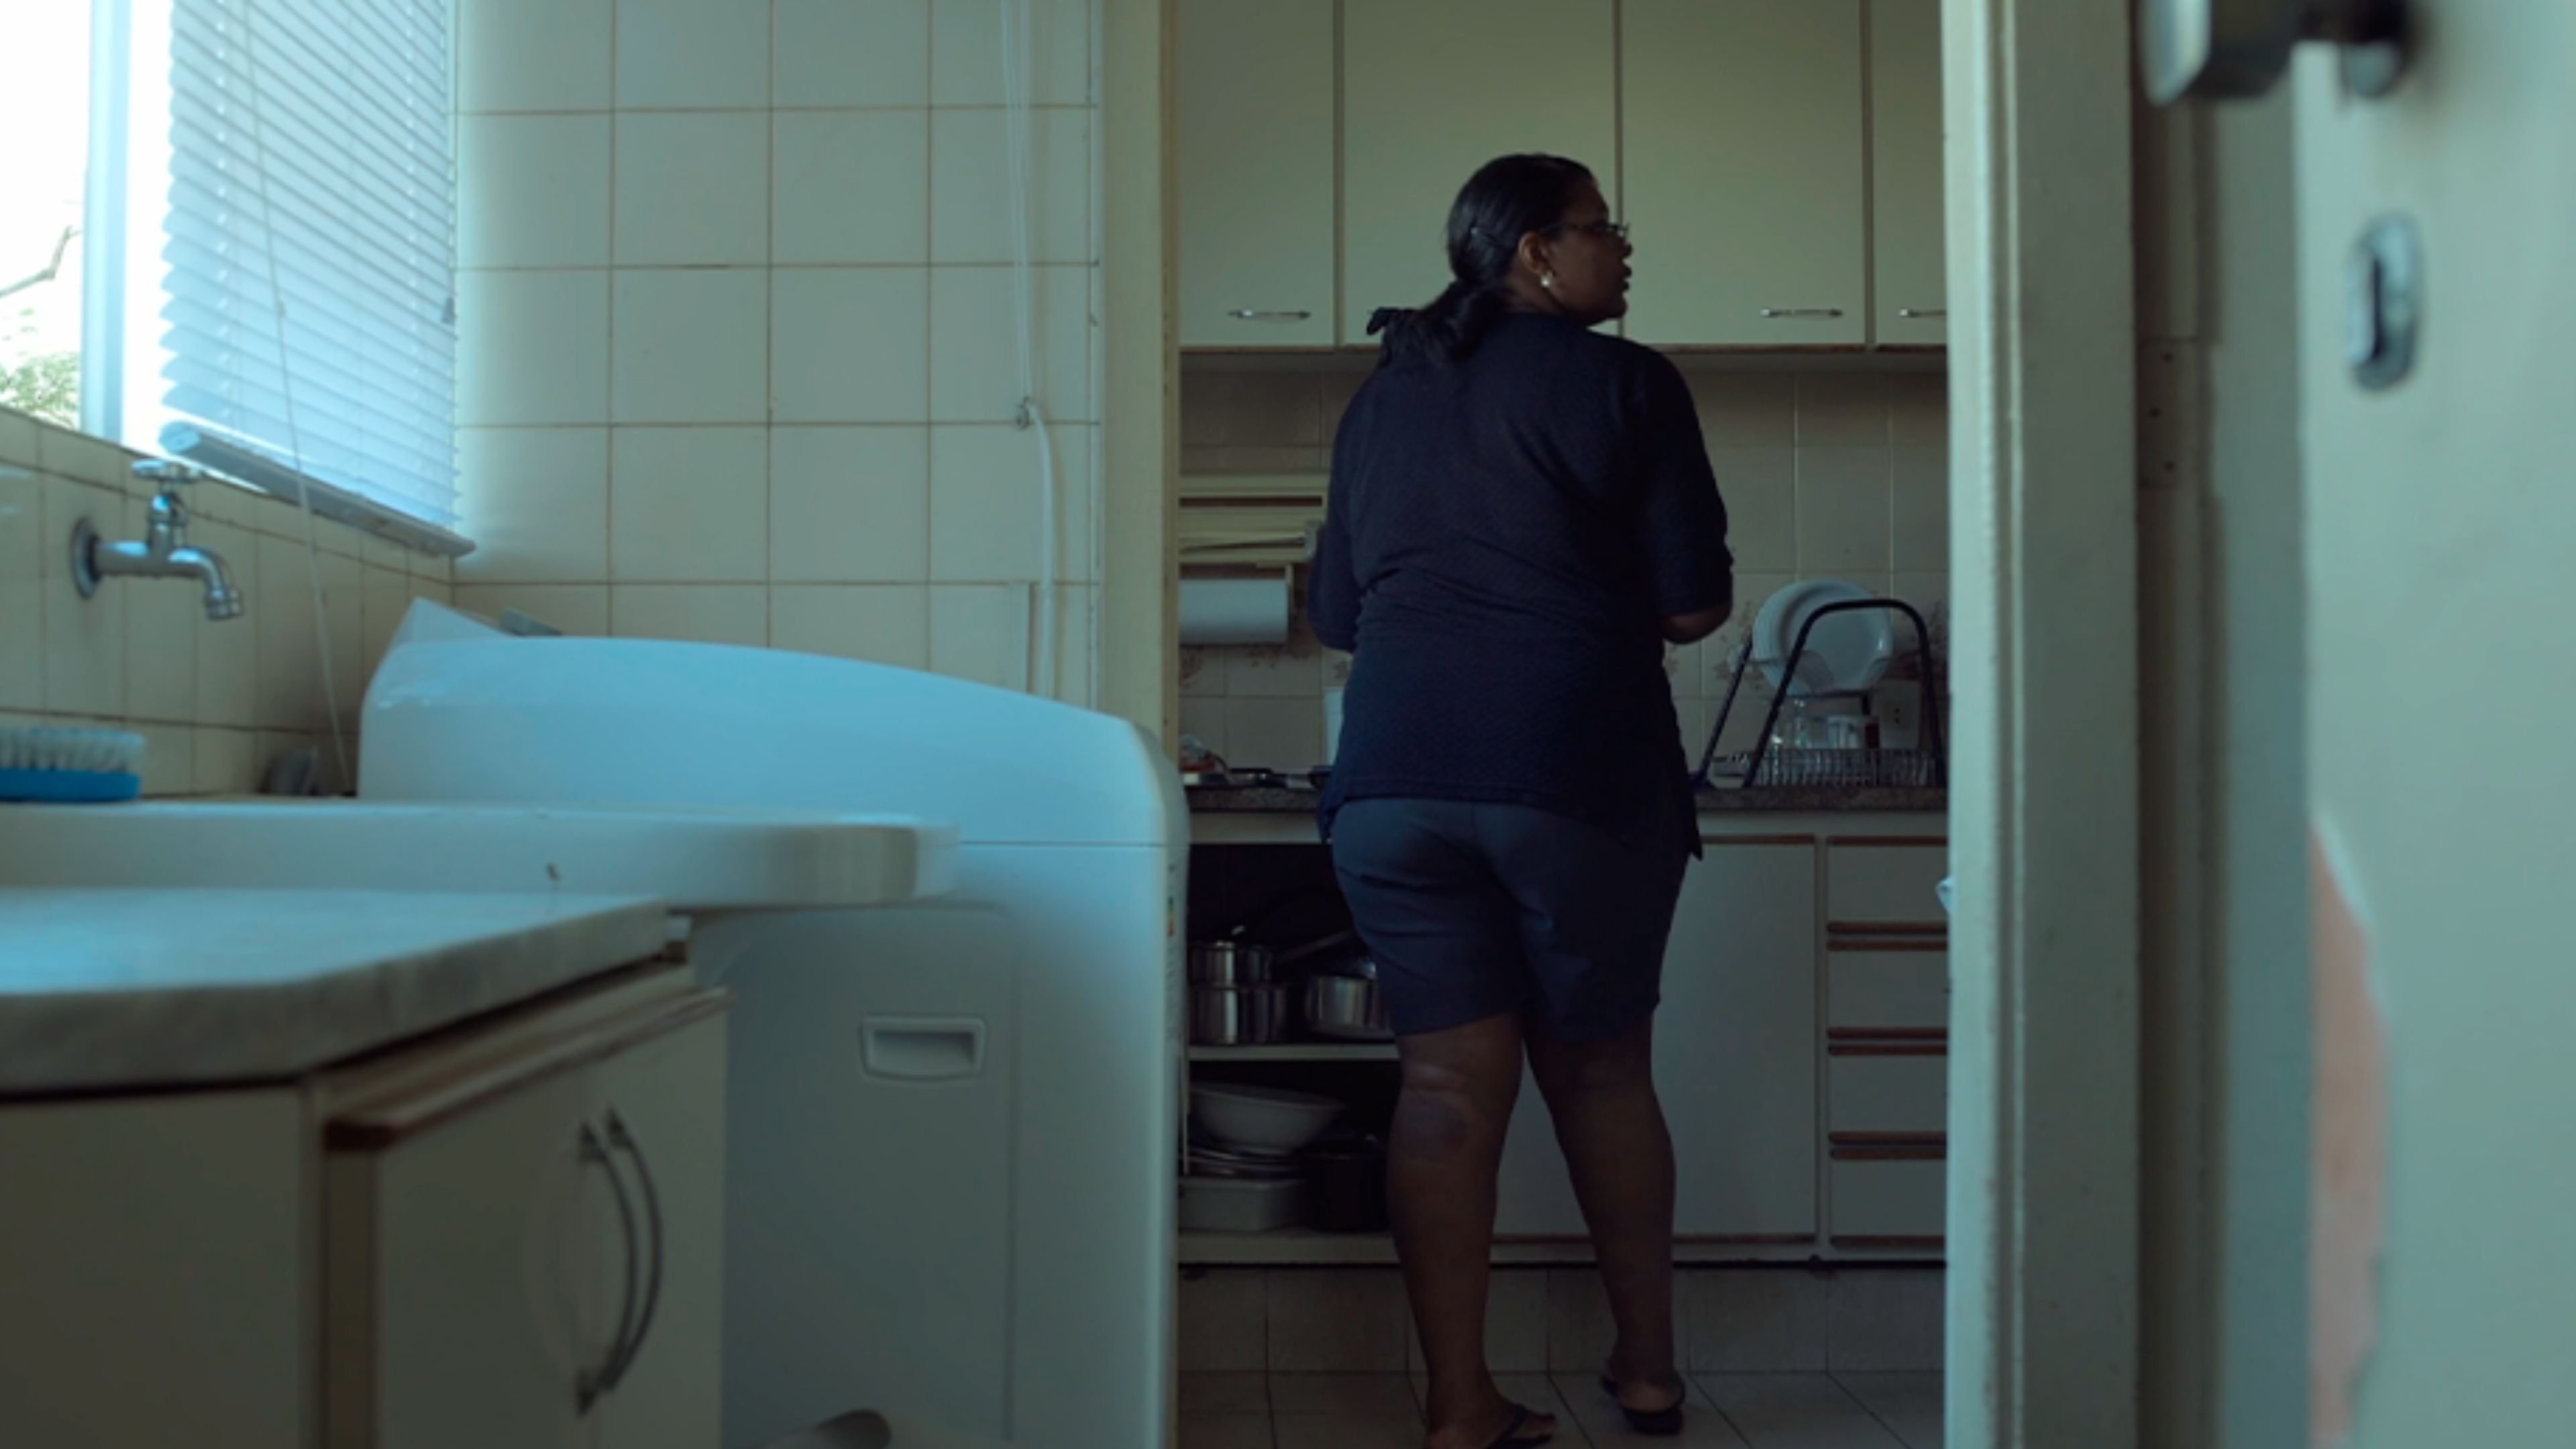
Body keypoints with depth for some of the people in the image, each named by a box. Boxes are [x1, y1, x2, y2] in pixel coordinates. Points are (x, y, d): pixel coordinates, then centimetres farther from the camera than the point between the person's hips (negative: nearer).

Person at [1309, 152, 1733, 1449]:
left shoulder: (1382, 401, 16)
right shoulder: (1625, 385, 1)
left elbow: (1338, 614, 19)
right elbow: (1694, 605, -2)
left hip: (1395, 779, 4)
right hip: (1579, 772, -3)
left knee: (1449, 1077, 5)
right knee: (1600, 1069, 12)